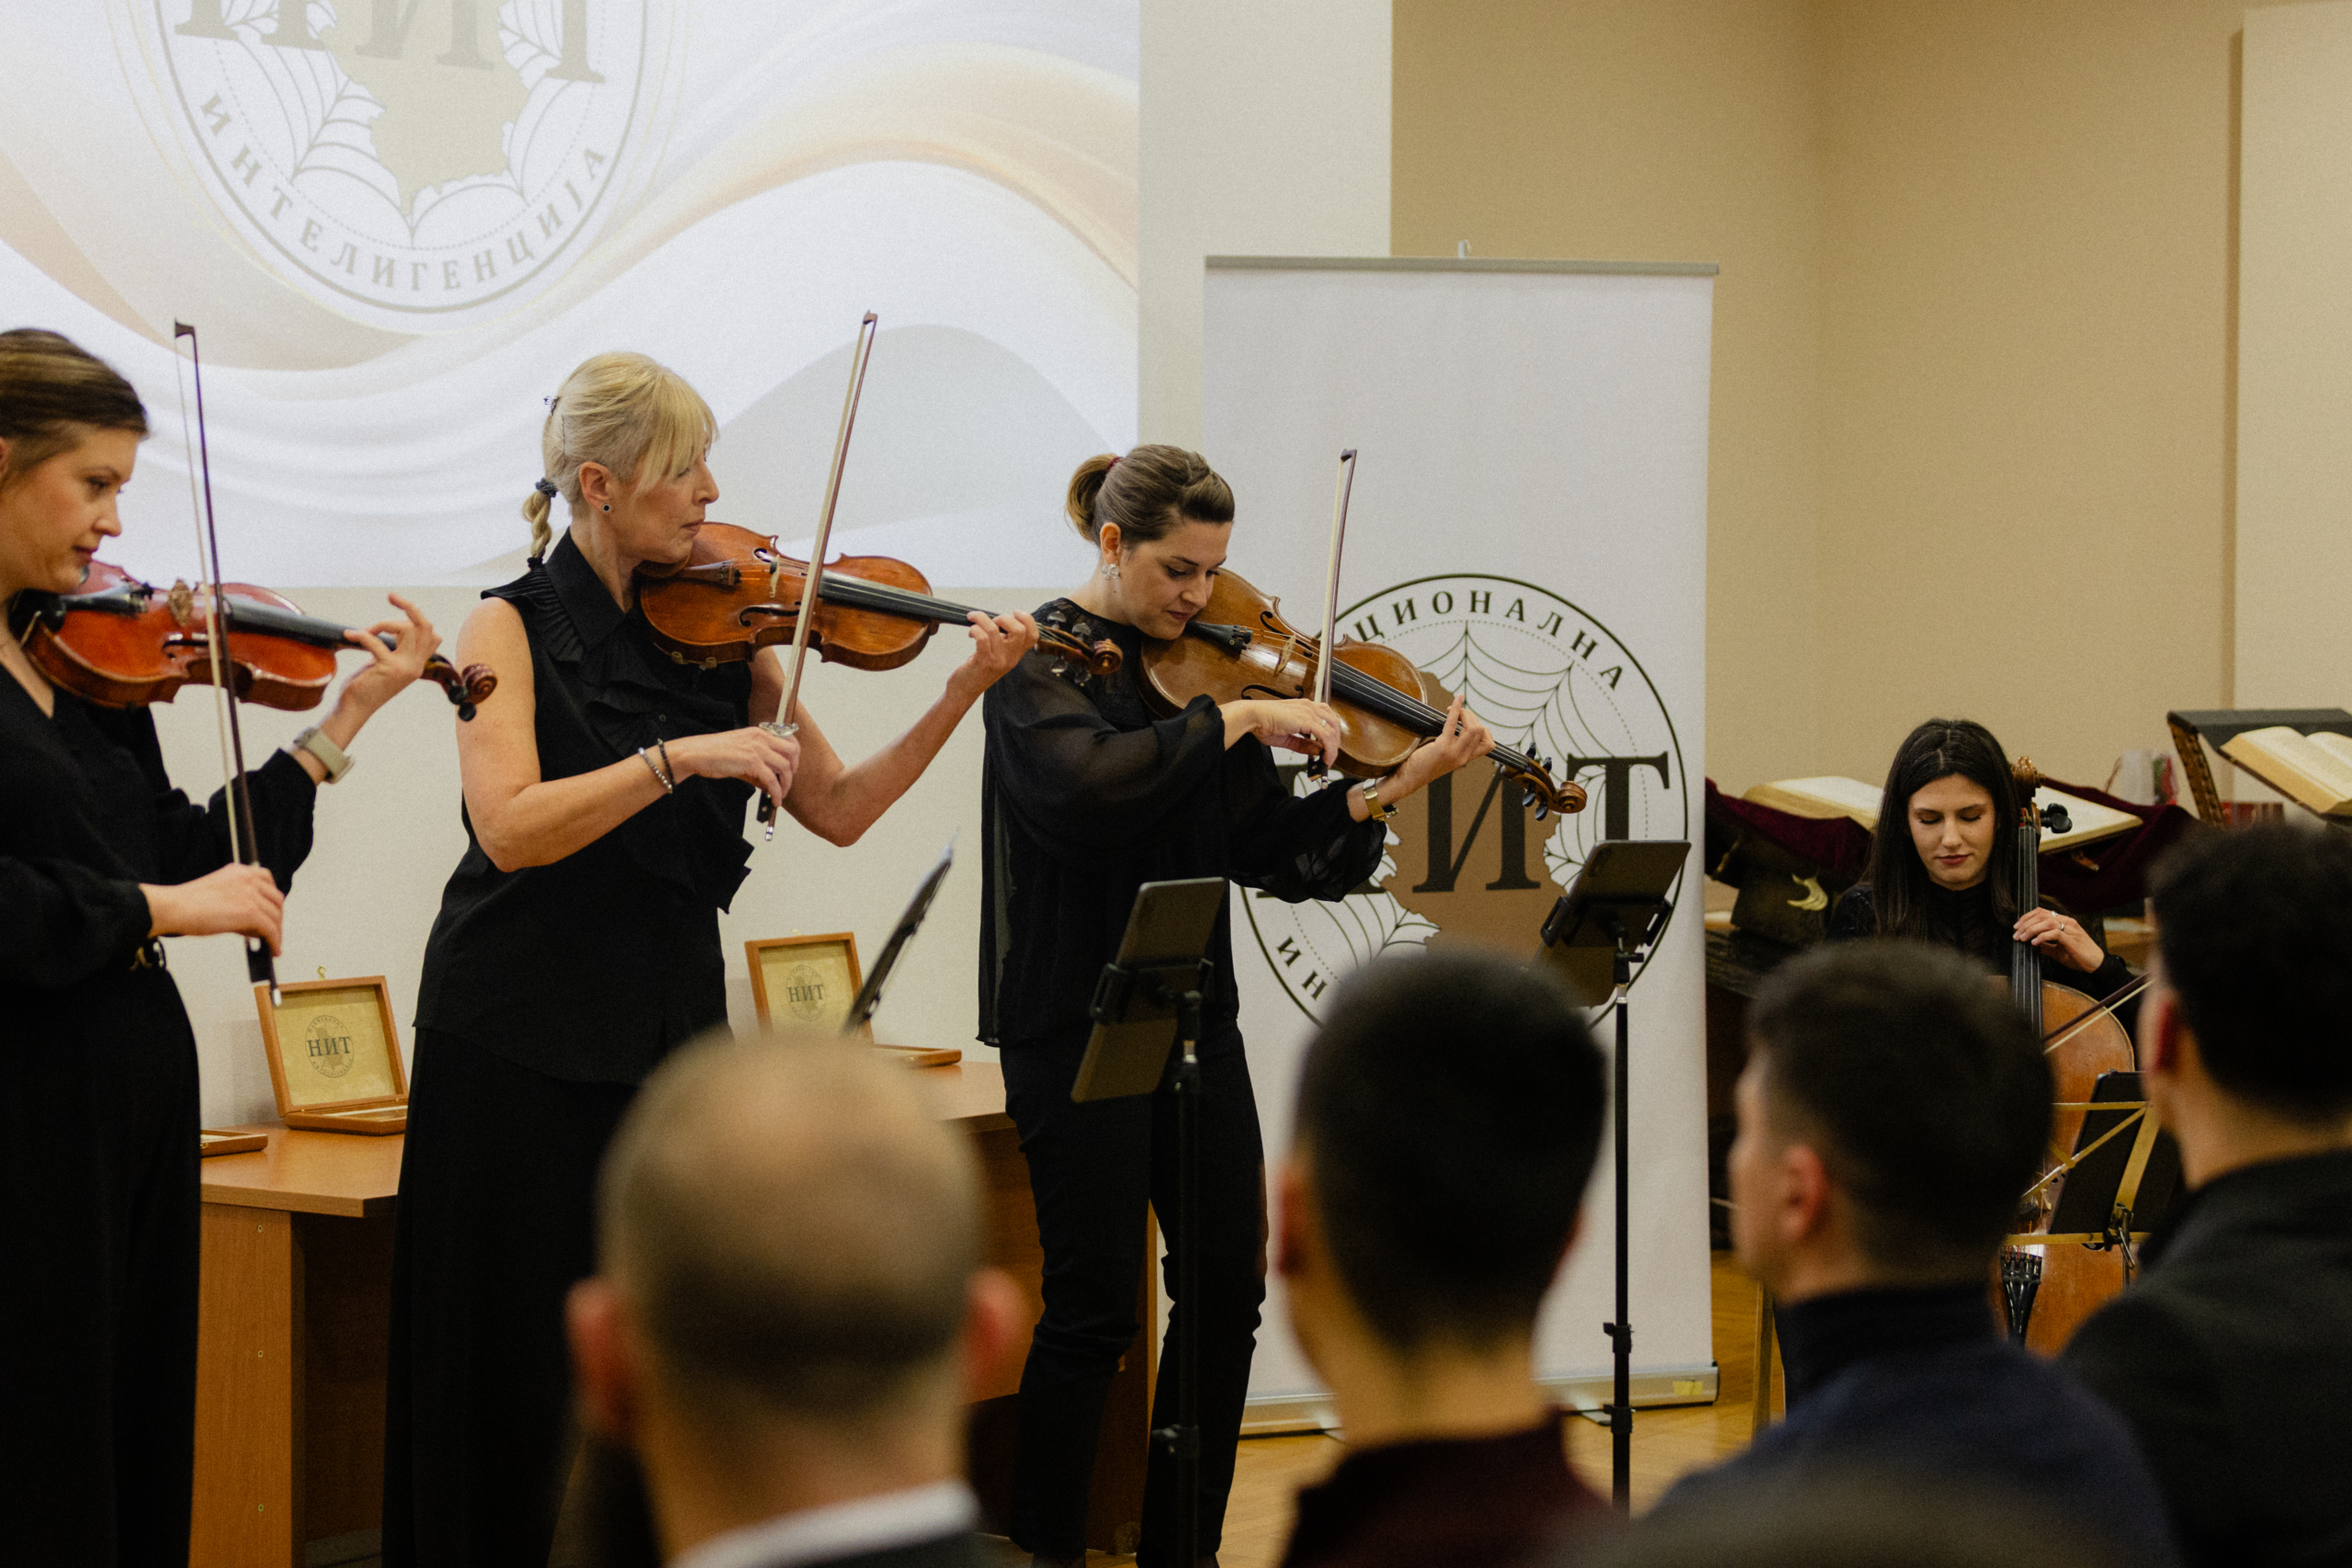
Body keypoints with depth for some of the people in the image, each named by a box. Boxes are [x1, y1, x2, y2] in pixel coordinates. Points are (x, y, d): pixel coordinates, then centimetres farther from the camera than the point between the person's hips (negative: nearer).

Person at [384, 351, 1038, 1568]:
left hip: (671, 1032, 4)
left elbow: (839, 809, 5)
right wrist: (680, 757, -27)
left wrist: (966, 692, -4)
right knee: (523, 1369, 0)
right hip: (522, 1044, -4)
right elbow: (510, 827, -20)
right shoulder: (514, 627, -6)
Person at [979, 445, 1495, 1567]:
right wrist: (1234, 718, -26)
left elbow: (1269, 849, 4)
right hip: (1075, 1023, -7)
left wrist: (1394, 785, -8)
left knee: (1229, 1286, 7)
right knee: (1093, 1306, -2)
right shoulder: (1043, 662, -8)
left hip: (1192, 1013, 7)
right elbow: (1090, 783, -30)